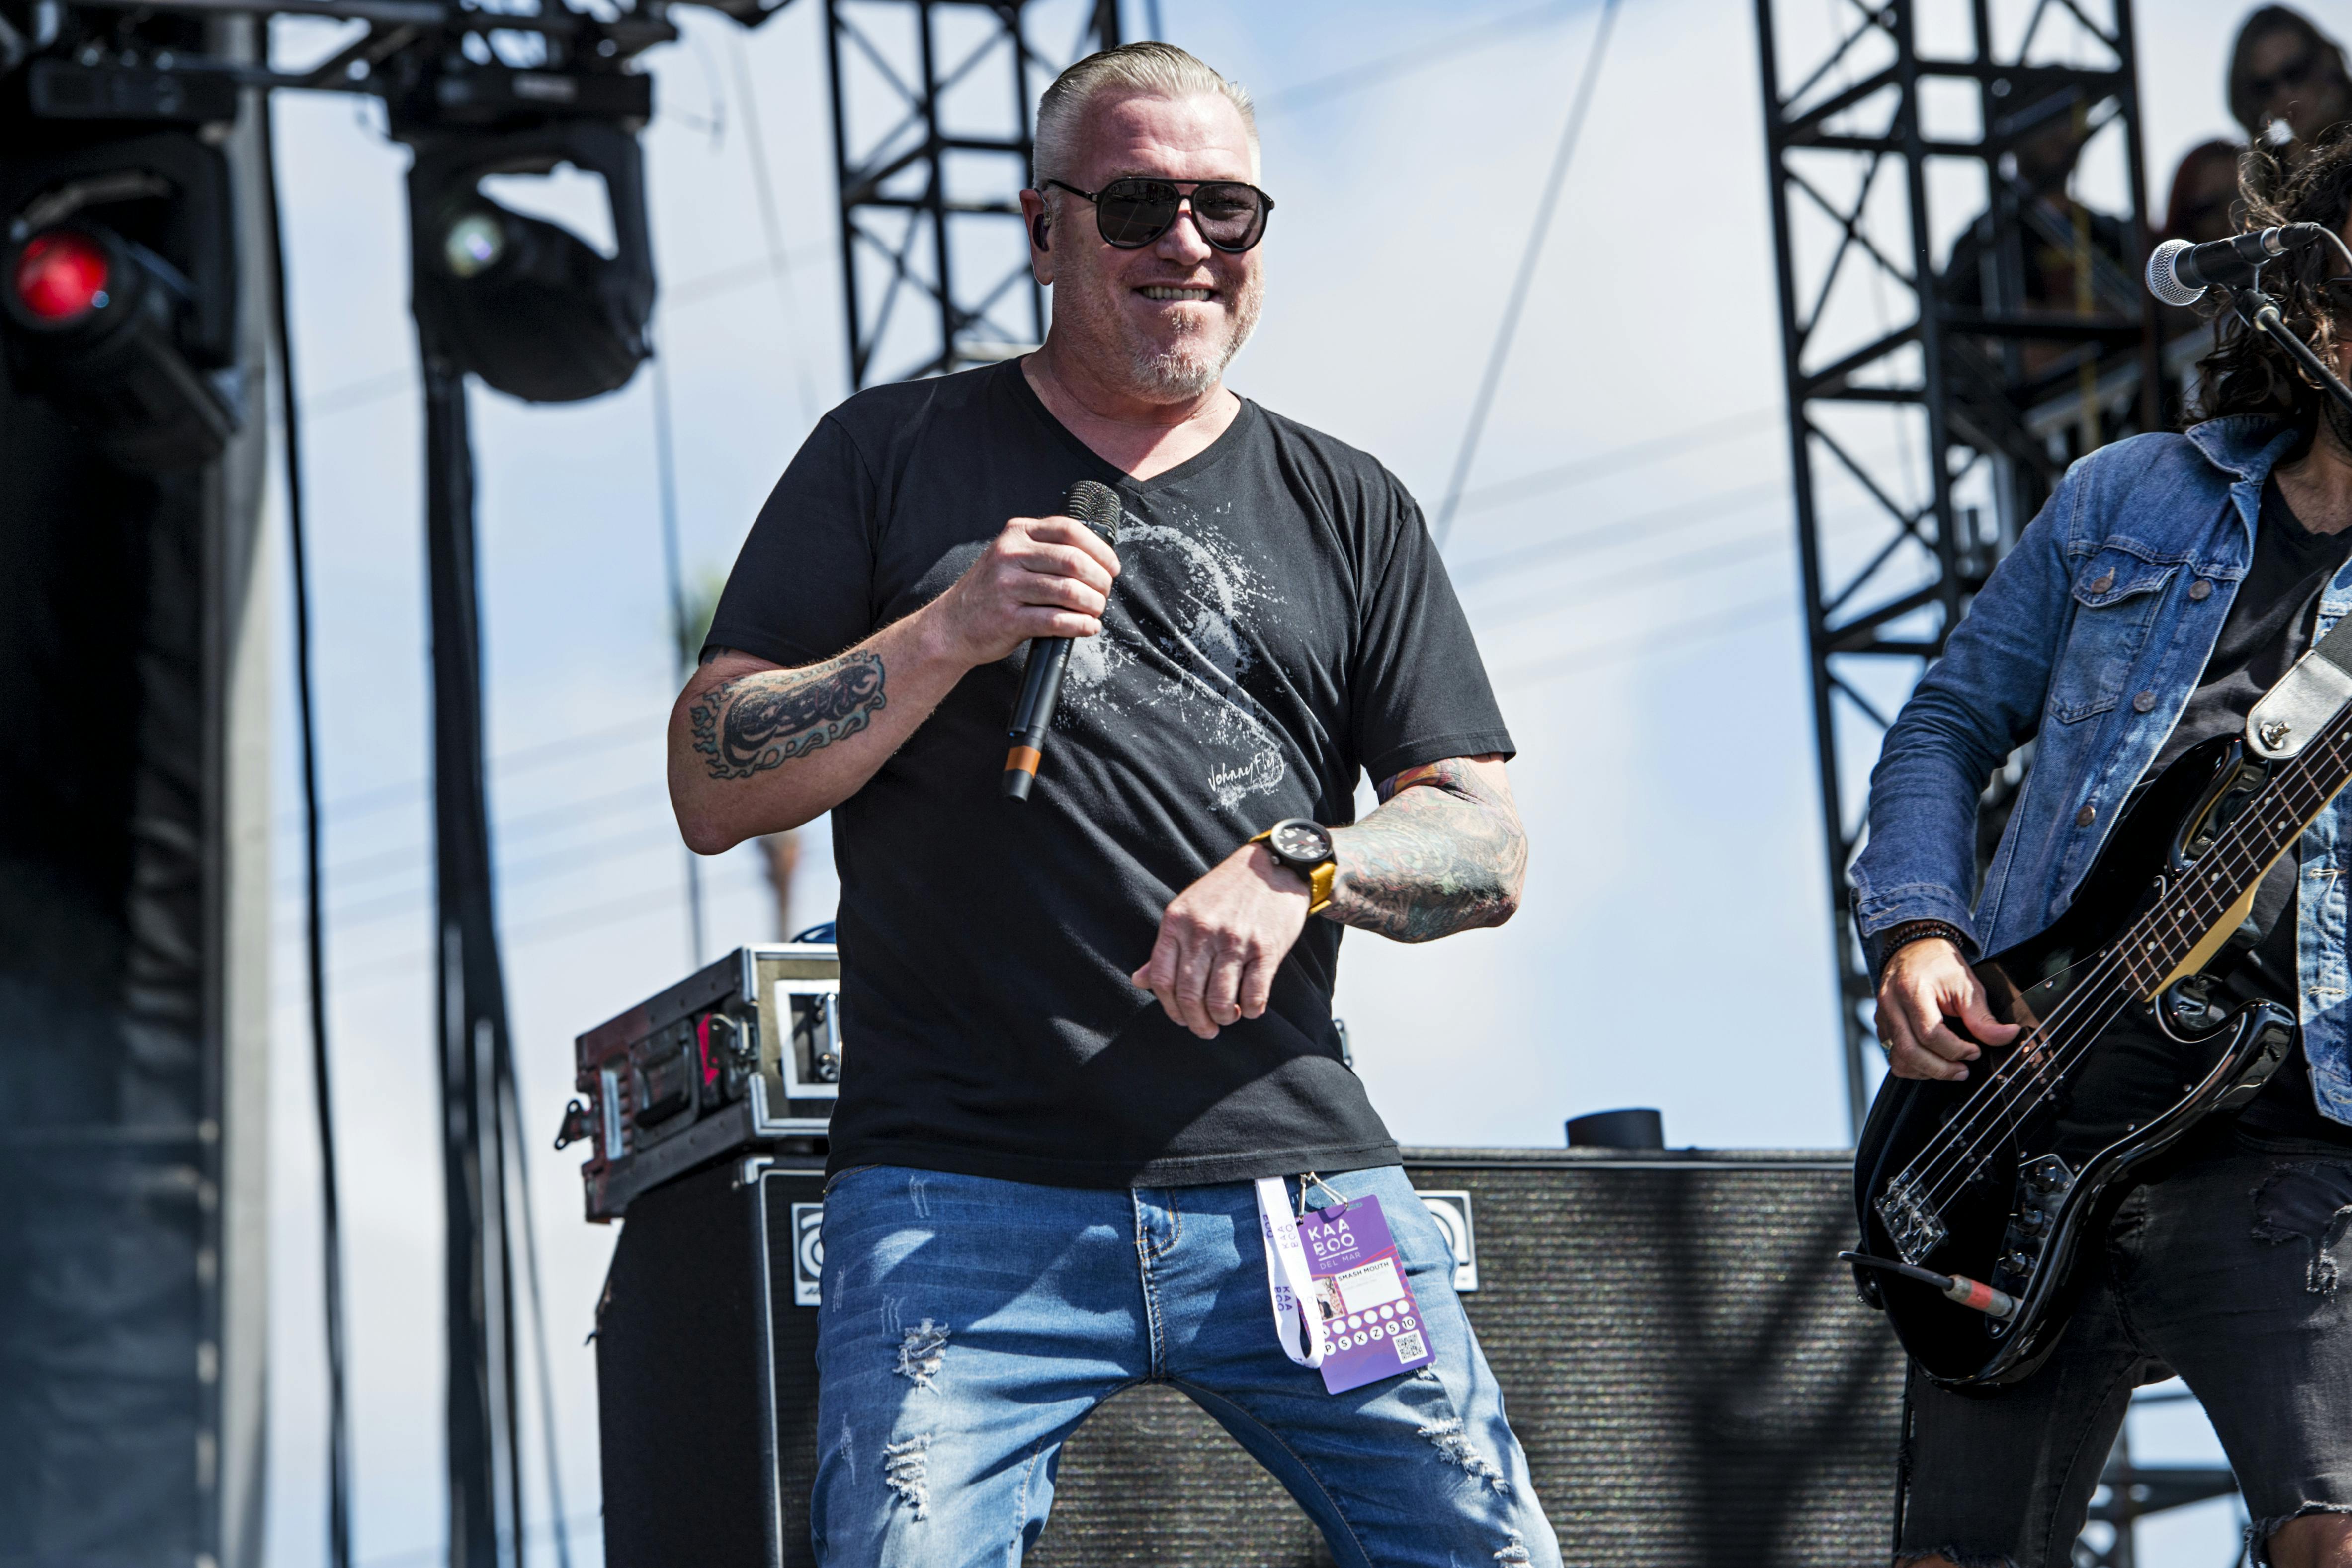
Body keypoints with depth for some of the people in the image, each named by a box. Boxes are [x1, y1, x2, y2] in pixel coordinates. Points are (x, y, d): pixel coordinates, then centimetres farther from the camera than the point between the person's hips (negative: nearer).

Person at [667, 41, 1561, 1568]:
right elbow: (711, 789, 5)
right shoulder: (893, 457, 11)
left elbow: (1489, 847, 12)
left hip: (1295, 1179, 3)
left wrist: (1303, 867, -9)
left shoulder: (1350, 510, 17)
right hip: (963, 1195, -2)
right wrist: (946, 639, -9)